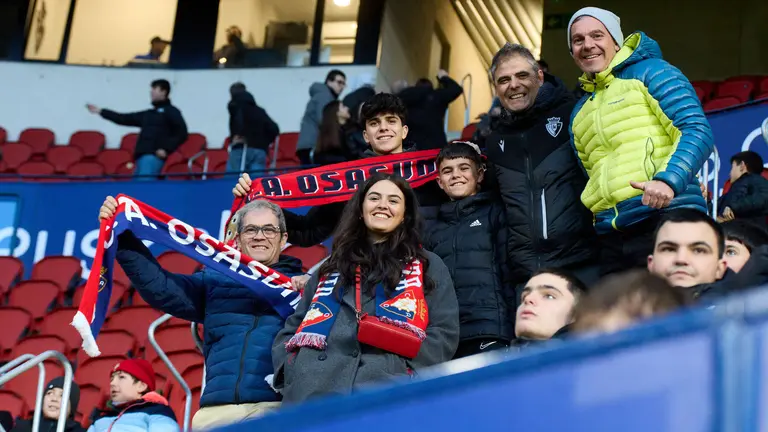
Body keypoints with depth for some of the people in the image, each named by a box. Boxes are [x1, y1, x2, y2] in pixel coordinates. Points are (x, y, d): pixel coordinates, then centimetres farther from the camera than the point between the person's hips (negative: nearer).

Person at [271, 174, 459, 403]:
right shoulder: (332, 266, 31)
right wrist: (290, 372, 5)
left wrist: (405, 371, -6)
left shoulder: (429, 266, 23)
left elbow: (444, 332, 11)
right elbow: (292, 327, 26)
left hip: (386, 383, -2)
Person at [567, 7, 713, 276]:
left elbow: (698, 131, -7)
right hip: (611, 237, 7)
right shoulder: (580, 112, 25)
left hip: (668, 219, -7)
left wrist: (669, 180, -23)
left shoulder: (649, 72, 4)